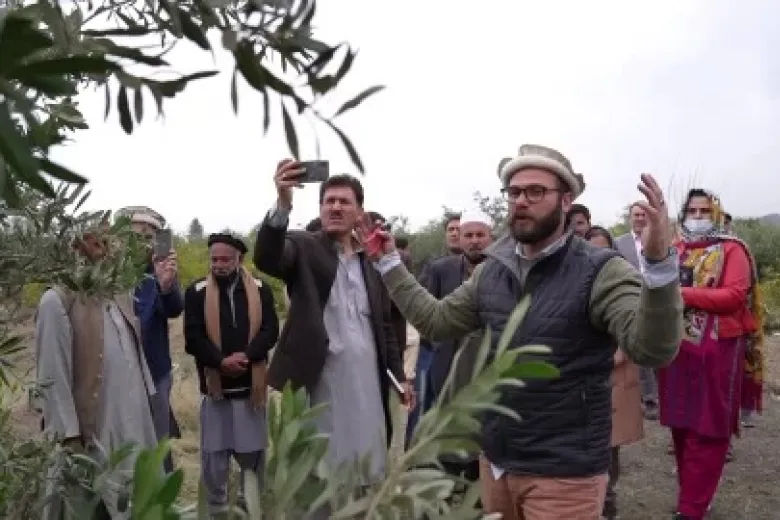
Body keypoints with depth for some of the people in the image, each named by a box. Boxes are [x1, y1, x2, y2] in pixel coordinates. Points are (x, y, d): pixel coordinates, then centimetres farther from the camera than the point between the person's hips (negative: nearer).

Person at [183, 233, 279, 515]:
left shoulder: (260, 289, 1)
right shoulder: (197, 292, -2)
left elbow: (270, 331, -6)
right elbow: (192, 338, -8)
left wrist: (246, 356, -21)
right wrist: (221, 361, -20)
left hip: (251, 383, 1)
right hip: (214, 383, -1)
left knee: (253, 450, 11)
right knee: (213, 452, 7)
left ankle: (252, 503, 29)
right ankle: (216, 507, 23)